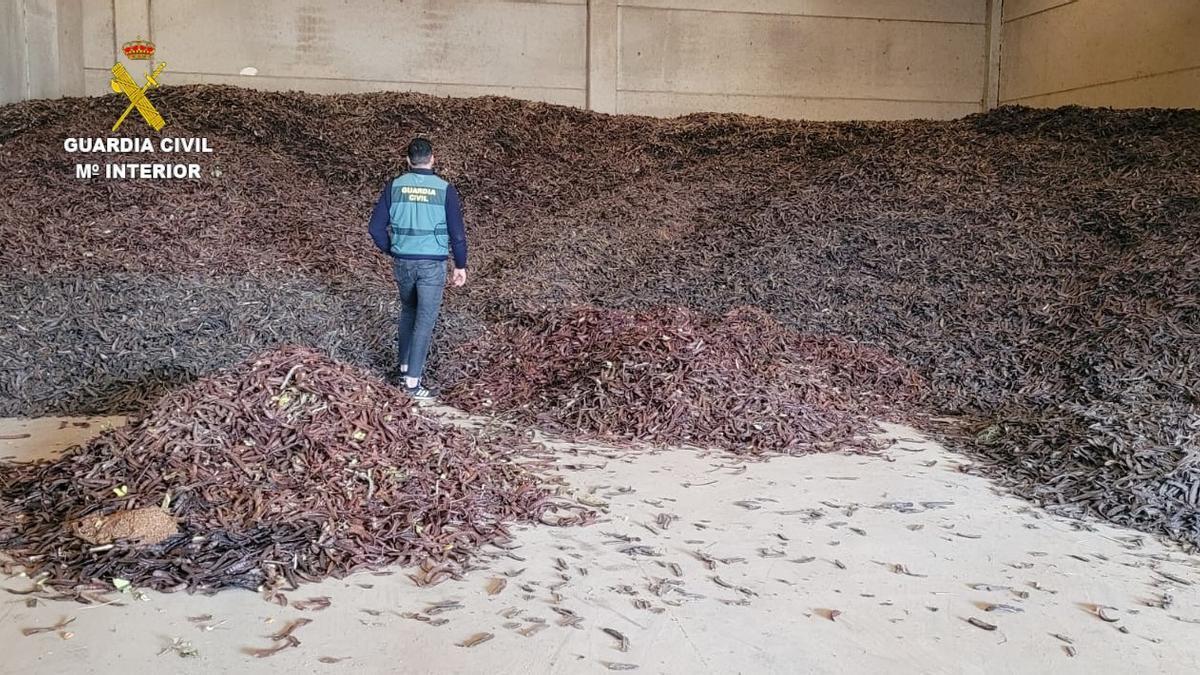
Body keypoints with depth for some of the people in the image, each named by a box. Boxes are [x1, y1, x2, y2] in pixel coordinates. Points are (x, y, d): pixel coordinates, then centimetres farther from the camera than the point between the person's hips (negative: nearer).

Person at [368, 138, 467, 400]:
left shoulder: (394, 187, -1)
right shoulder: (445, 190, -7)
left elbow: (376, 227, -1)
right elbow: (457, 233, -7)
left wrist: (392, 250, 14)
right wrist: (460, 265, 4)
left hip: (402, 262, 3)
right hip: (432, 264, -3)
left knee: (407, 311, 24)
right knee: (424, 320, 2)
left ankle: (403, 367, 30)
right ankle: (413, 381, 3)